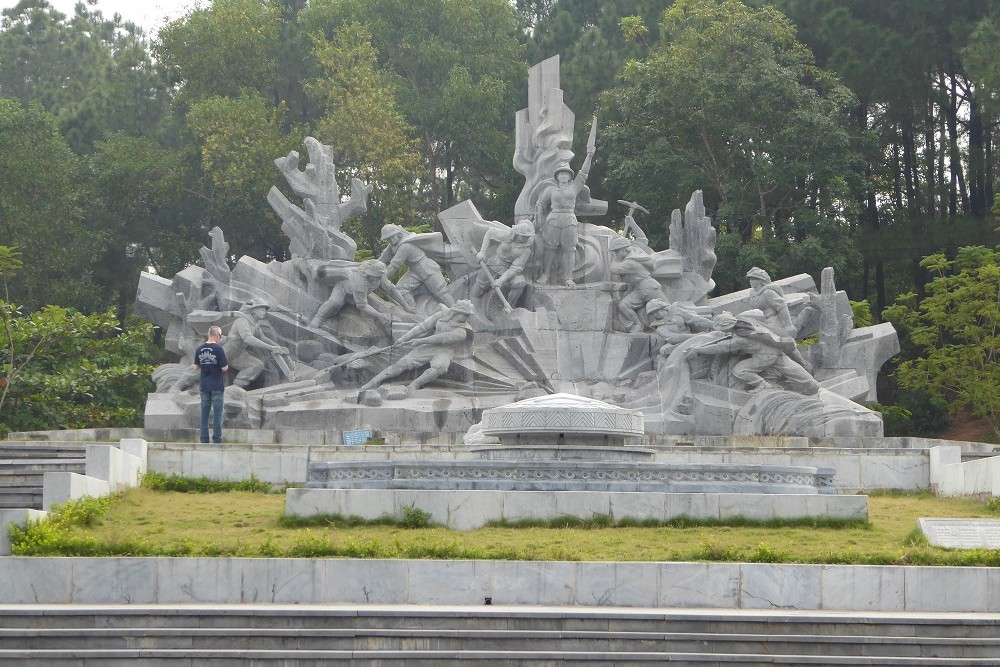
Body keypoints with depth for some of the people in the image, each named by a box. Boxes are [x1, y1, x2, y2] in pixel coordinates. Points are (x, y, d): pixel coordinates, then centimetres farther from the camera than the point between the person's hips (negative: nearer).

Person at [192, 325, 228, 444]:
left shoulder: (199, 349, 3)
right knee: (217, 413, 1)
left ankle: (204, 439, 9)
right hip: (217, 385, -5)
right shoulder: (218, 349, -14)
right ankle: (217, 439, 1)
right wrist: (225, 364, 6)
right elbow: (225, 367, -15)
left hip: (204, 385, 5)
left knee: (204, 412, 10)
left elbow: (196, 366, 10)